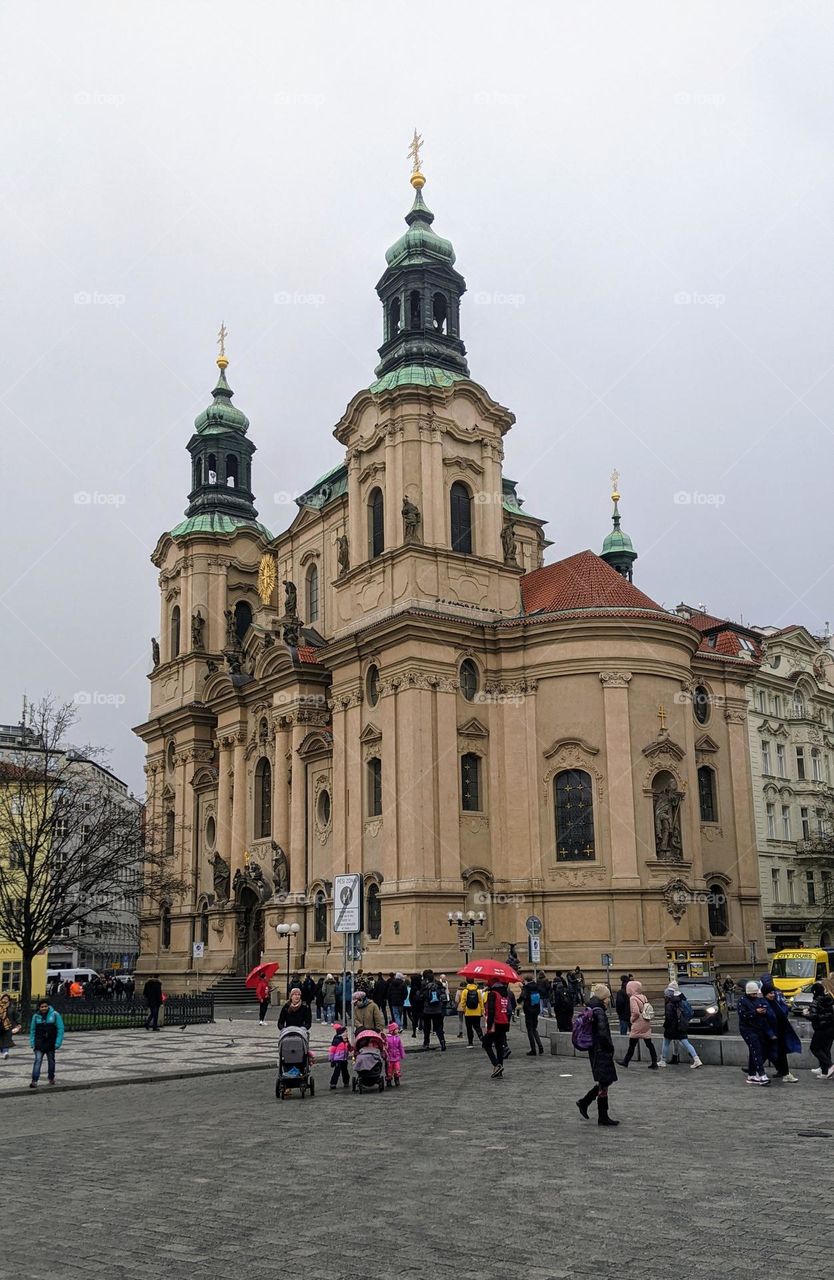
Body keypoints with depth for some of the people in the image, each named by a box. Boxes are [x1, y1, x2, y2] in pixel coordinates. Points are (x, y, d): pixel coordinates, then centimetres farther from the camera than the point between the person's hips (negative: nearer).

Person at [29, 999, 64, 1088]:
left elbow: (60, 1029, -5)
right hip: (39, 1043, 0)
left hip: (51, 1043, 0)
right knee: (38, 1060, -12)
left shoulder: (55, 1015, -5)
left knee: (51, 1061, 13)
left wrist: (58, 1043, -11)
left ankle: (51, 1077, 31)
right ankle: (34, 1081, -15)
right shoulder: (36, 1016, 1)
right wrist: (32, 1043, 0)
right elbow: (32, 1030, 9)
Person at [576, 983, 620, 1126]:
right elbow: (603, 1034, -28)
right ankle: (603, 1117, 11)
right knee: (604, 1083, 2)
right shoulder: (599, 1012, -20)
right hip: (601, 1053, -9)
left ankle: (584, 1102, 22)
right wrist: (610, 1048, -11)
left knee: (604, 1082, 19)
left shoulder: (589, 1011, 8)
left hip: (594, 1052, 9)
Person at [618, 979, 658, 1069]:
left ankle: (625, 1062, 18)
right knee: (649, 1044, 8)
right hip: (646, 1024, 7)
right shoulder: (643, 997, 6)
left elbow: (636, 1012, -25)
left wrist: (632, 1019, -7)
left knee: (632, 1044, 6)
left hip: (637, 1026, -7)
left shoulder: (633, 998, -16)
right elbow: (646, 1010, 9)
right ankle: (654, 1063, 6)